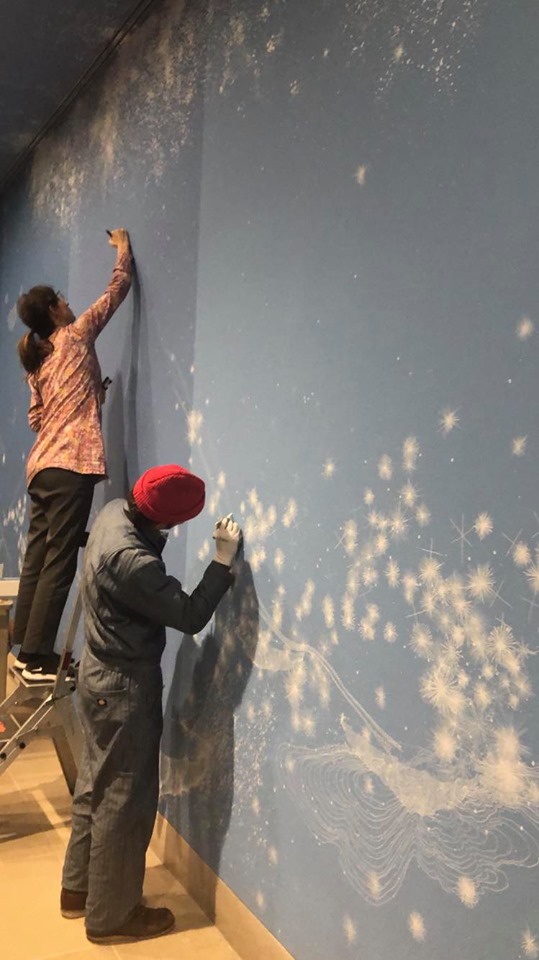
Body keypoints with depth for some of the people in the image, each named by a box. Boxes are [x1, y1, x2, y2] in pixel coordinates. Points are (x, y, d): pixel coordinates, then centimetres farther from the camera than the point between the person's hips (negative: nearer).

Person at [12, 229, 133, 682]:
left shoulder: (37, 361, 18)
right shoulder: (75, 336, 1)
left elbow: (36, 417, 19)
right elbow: (116, 291, 8)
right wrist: (123, 249, 23)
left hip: (42, 465, 8)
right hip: (71, 465, -8)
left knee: (38, 557, 11)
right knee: (59, 562, -6)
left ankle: (26, 649, 19)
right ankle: (37, 657, -2)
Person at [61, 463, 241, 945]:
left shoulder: (114, 512, -6)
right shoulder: (132, 562, -32)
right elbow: (191, 616, -23)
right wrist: (224, 559, -19)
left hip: (100, 674, 10)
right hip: (124, 687, -10)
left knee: (97, 784, 22)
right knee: (125, 799, 7)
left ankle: (78, 888, 39)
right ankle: (111, 915, 25)